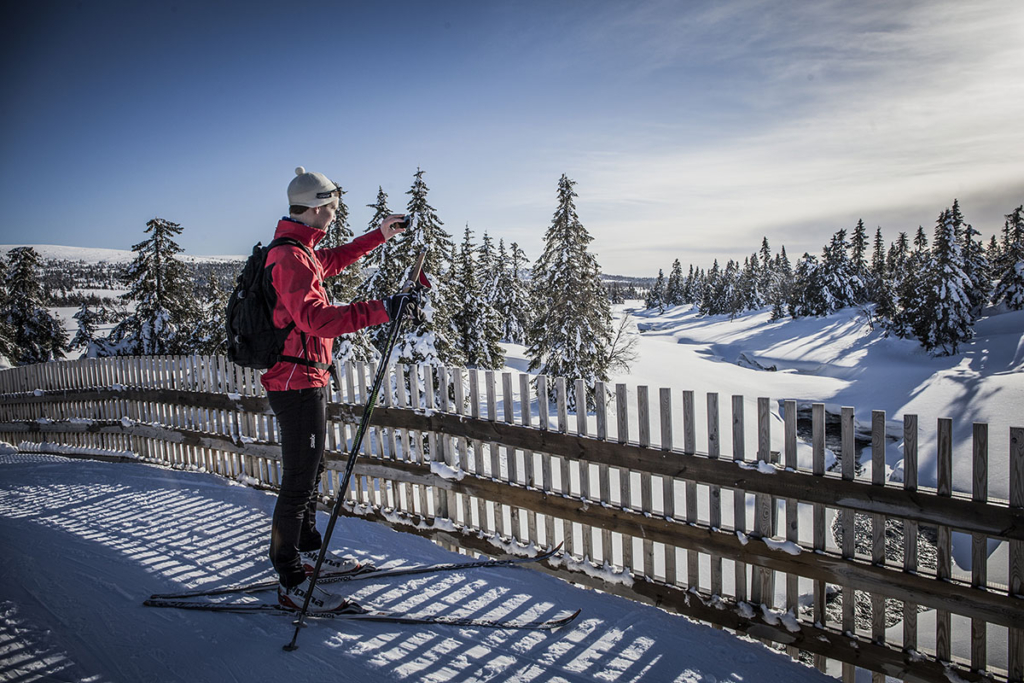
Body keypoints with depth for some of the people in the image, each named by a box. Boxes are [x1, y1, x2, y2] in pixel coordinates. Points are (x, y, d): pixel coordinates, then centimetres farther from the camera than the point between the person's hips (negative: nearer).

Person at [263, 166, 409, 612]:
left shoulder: (301, 252, 14)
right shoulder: (291, 258, -19)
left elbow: (335, 259, 34)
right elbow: (315, 318, -33)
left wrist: (380, 235, 37)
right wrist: (378, 311, -38)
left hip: (306, 379, 11)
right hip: (299, 383, -11)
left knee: (309, 472, 21)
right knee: (299, 482, -5)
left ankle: (309, 552, 37)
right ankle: (291, 585, 5)